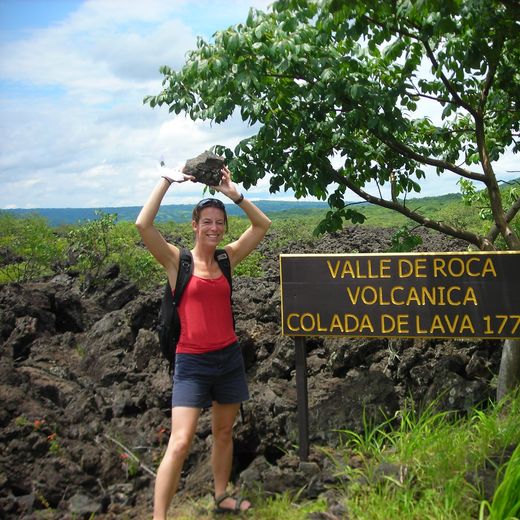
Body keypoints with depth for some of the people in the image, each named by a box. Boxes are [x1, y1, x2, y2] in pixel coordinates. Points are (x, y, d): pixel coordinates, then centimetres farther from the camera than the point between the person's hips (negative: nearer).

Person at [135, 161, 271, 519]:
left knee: (224, 432, 18)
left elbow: (263, 225, 3)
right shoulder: (176, 260, -6)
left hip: (229, 357, 5)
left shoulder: (227, 258, 4)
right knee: (181, 443, -11)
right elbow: (143, 225, -21)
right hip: (192, 362, -4)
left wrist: (235, 194, -6)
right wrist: (168, 182, -15)